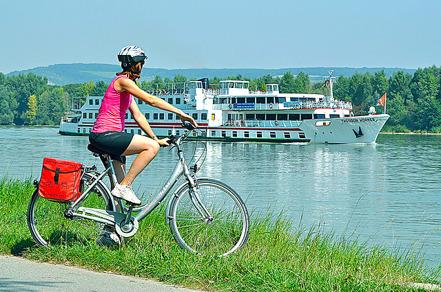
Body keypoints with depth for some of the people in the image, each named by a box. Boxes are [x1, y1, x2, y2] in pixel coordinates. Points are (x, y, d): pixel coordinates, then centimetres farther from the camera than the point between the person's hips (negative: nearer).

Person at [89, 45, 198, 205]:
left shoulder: (127, 87, 20)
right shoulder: (123, 81, -11)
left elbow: (138, 116, 19)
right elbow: (150, 100, -21)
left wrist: (156, 139, 13)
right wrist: (180, 113, -21)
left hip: (107, 136, 11)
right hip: (105, 135, -11)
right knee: (152, 147, -20)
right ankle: (124, 187, -16)